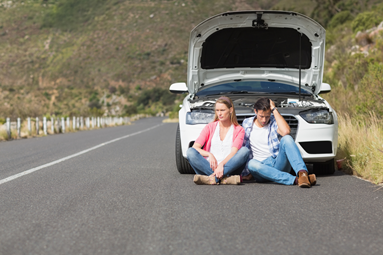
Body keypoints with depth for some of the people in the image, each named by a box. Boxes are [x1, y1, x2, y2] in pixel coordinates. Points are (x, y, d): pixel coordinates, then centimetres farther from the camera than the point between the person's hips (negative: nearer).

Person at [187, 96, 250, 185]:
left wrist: (222, 164, -27)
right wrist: (209, 154, -17)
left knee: (245, 151, -27)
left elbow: (234, 152, -7)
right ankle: (223, 178, -41)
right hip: (209, 167, 1)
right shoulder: (210, 127, 16)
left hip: (228, 168, -1)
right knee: (190, 152, -25)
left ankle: (213, 178, -42)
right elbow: (195, 147, 3)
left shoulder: (239, 130, 10)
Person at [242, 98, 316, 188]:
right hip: (262, 167, 0)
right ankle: (295, 180, -47)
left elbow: (286, 132, -20)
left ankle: (302, 173, -50)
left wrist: (274, 110, -11)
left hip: (278, 164, 0)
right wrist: (246, 172, 10)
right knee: (251, 164, -37)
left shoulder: (274, 122, 5)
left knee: (286, 138, -27)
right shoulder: (247, 123, 12)